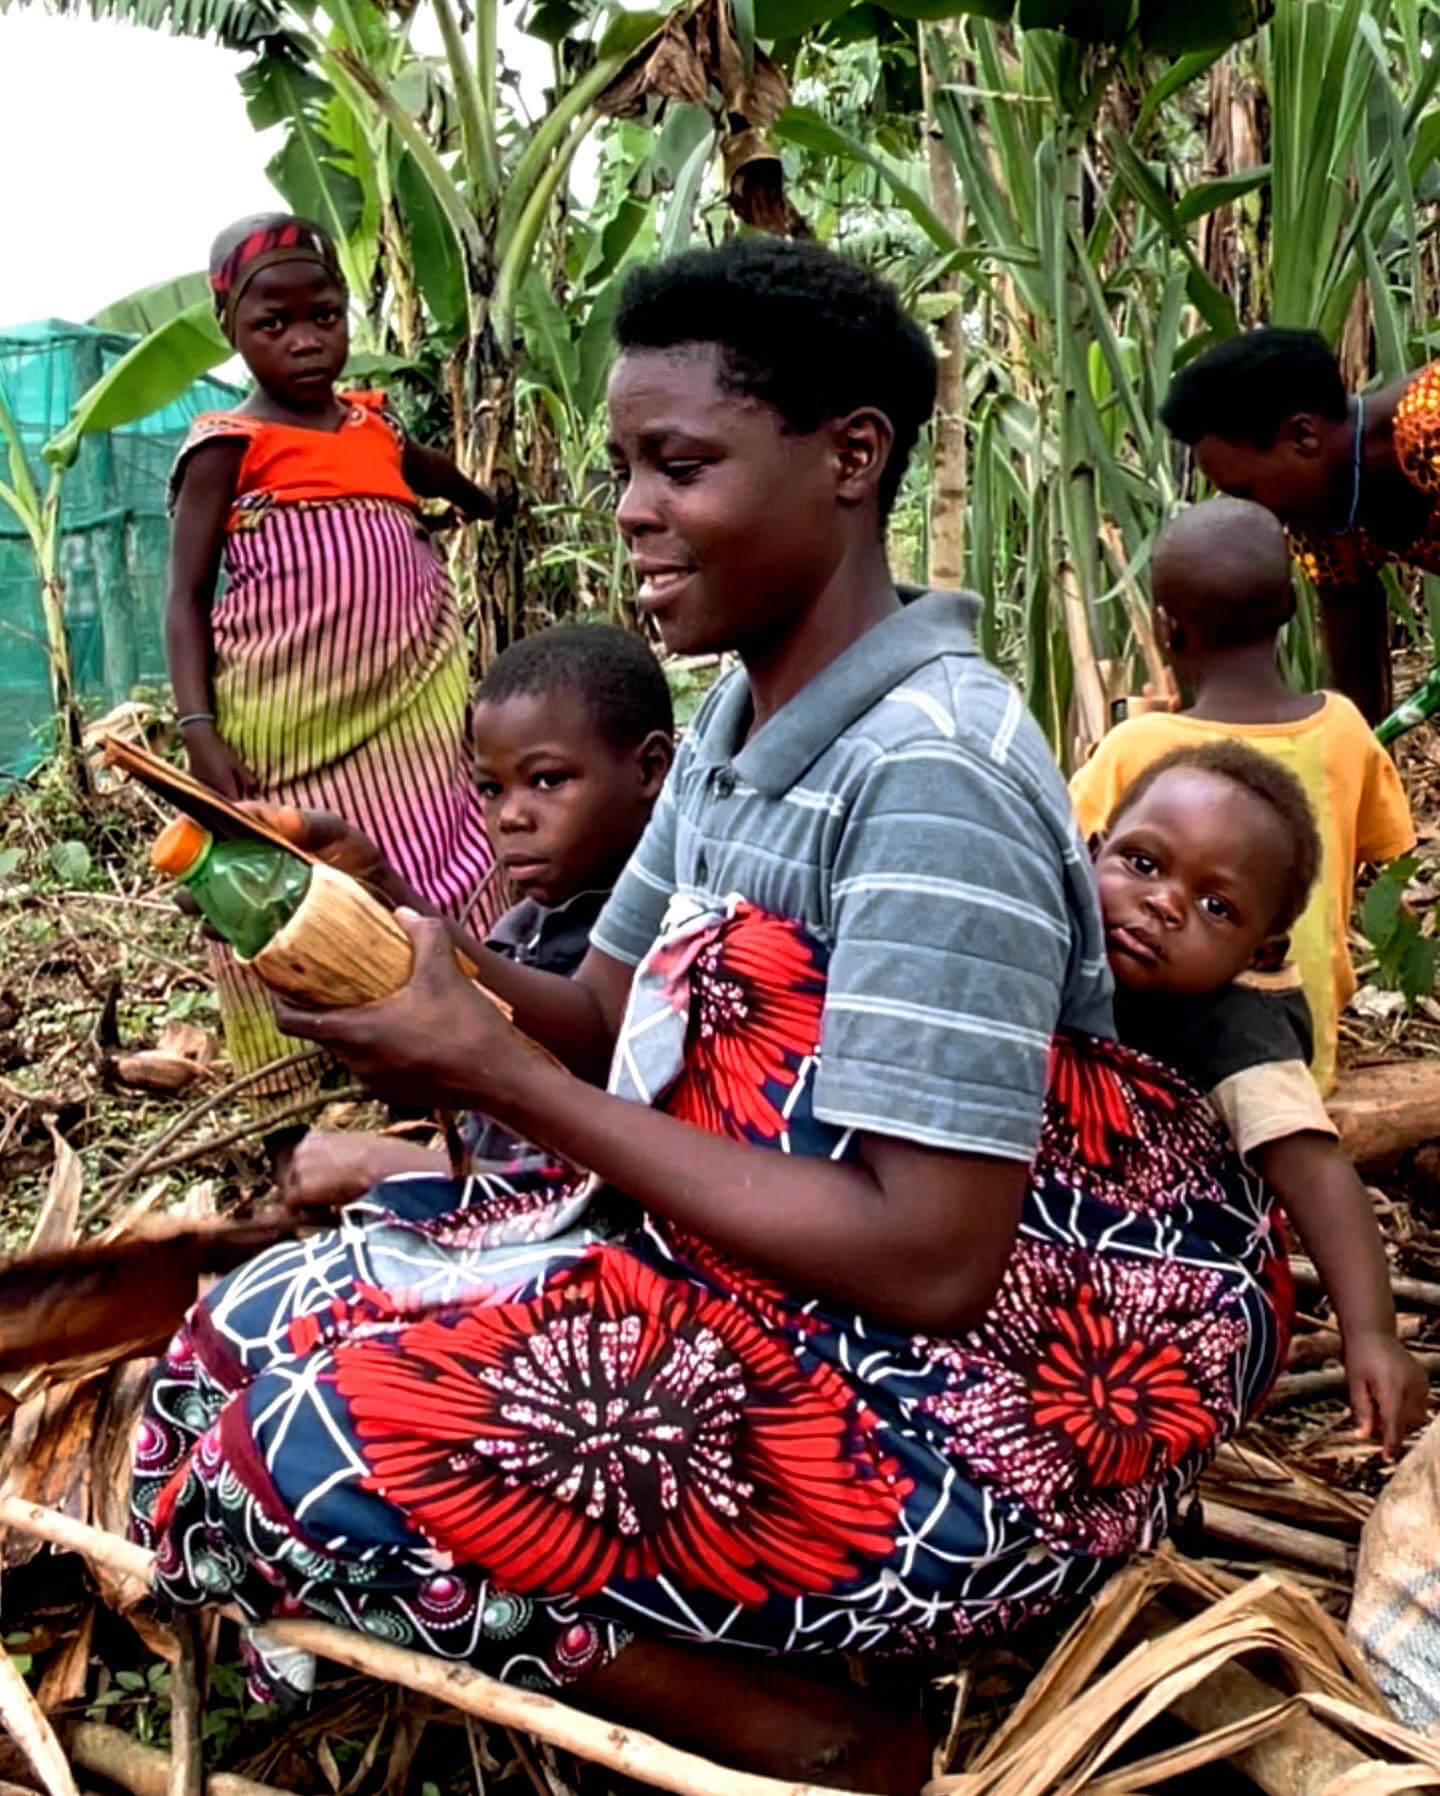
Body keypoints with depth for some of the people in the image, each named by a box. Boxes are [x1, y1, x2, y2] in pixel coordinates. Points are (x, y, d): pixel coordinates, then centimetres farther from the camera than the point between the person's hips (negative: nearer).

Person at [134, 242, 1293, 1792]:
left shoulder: (926, 776, -22)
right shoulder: (746, 715, 7)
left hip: (992, 1399, -9)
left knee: (306, 1459, -20)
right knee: (249, 1331, 4)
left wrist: (500, 1077, -21)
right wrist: (427, 958, -11)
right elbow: (611, 1019, 10)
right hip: (793, 1274, 9)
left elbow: (930, 1261, -26)